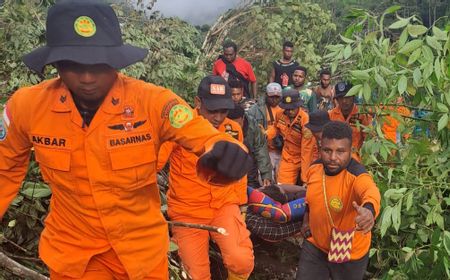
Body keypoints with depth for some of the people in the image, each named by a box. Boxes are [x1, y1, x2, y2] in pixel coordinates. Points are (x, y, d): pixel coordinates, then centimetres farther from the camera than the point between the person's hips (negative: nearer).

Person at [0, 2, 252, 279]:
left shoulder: (152, 101, -22)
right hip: (70, 251, 1)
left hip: (142, 247, 0)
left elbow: (206, 136, -26)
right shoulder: (26, 105, -15)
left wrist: (224, 153, -49)